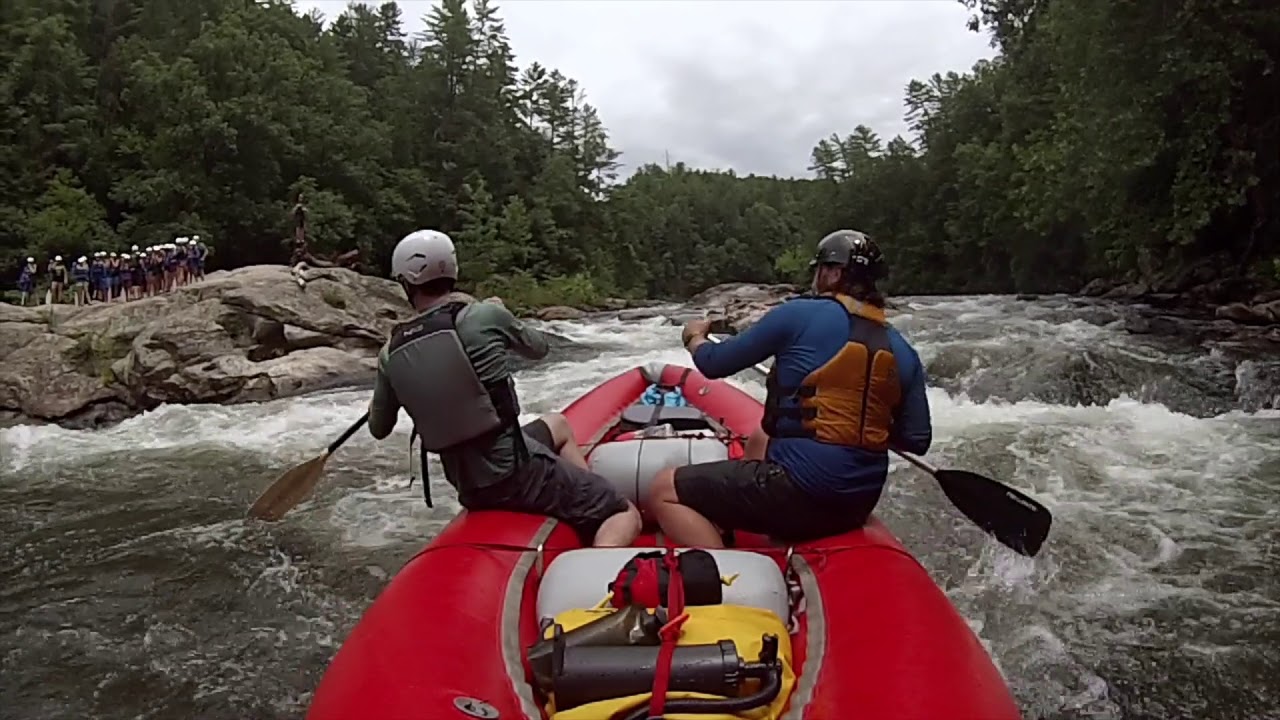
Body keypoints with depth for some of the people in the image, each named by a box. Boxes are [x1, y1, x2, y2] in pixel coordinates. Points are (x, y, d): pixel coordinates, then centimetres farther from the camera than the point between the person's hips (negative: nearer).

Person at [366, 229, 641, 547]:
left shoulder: (392, 354, -2)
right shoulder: (485, 315, -14)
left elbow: (379, 430, 11)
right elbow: (538, 347, 6)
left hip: (467, 486, 6)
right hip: (515, 471, -6)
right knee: (626, 515, 0)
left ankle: (591, 496, 29)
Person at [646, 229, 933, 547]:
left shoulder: (800, 315, -9)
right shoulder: (904, 353, 5)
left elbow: (714, 364, -2)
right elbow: (917, 442, 7)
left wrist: (695, 338, 20)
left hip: (800, 491, -7)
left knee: (664, 491, -1)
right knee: (761, 440, 34)